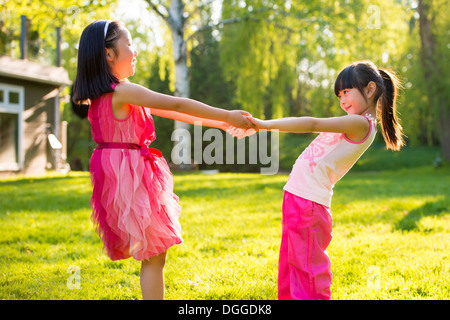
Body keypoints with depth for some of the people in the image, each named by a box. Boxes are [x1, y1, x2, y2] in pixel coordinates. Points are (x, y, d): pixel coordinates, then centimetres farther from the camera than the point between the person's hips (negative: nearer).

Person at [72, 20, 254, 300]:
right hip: (131, 173, -10)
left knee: (152, 255, 16)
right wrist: (227, 116, -11)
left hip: (120, 171, 10)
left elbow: (166, 111, 12)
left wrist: (217, 122, 11)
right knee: (154, 256, -4)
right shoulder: (123, 91, -17)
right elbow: (177, 105, -17)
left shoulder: (103, 93, 12)